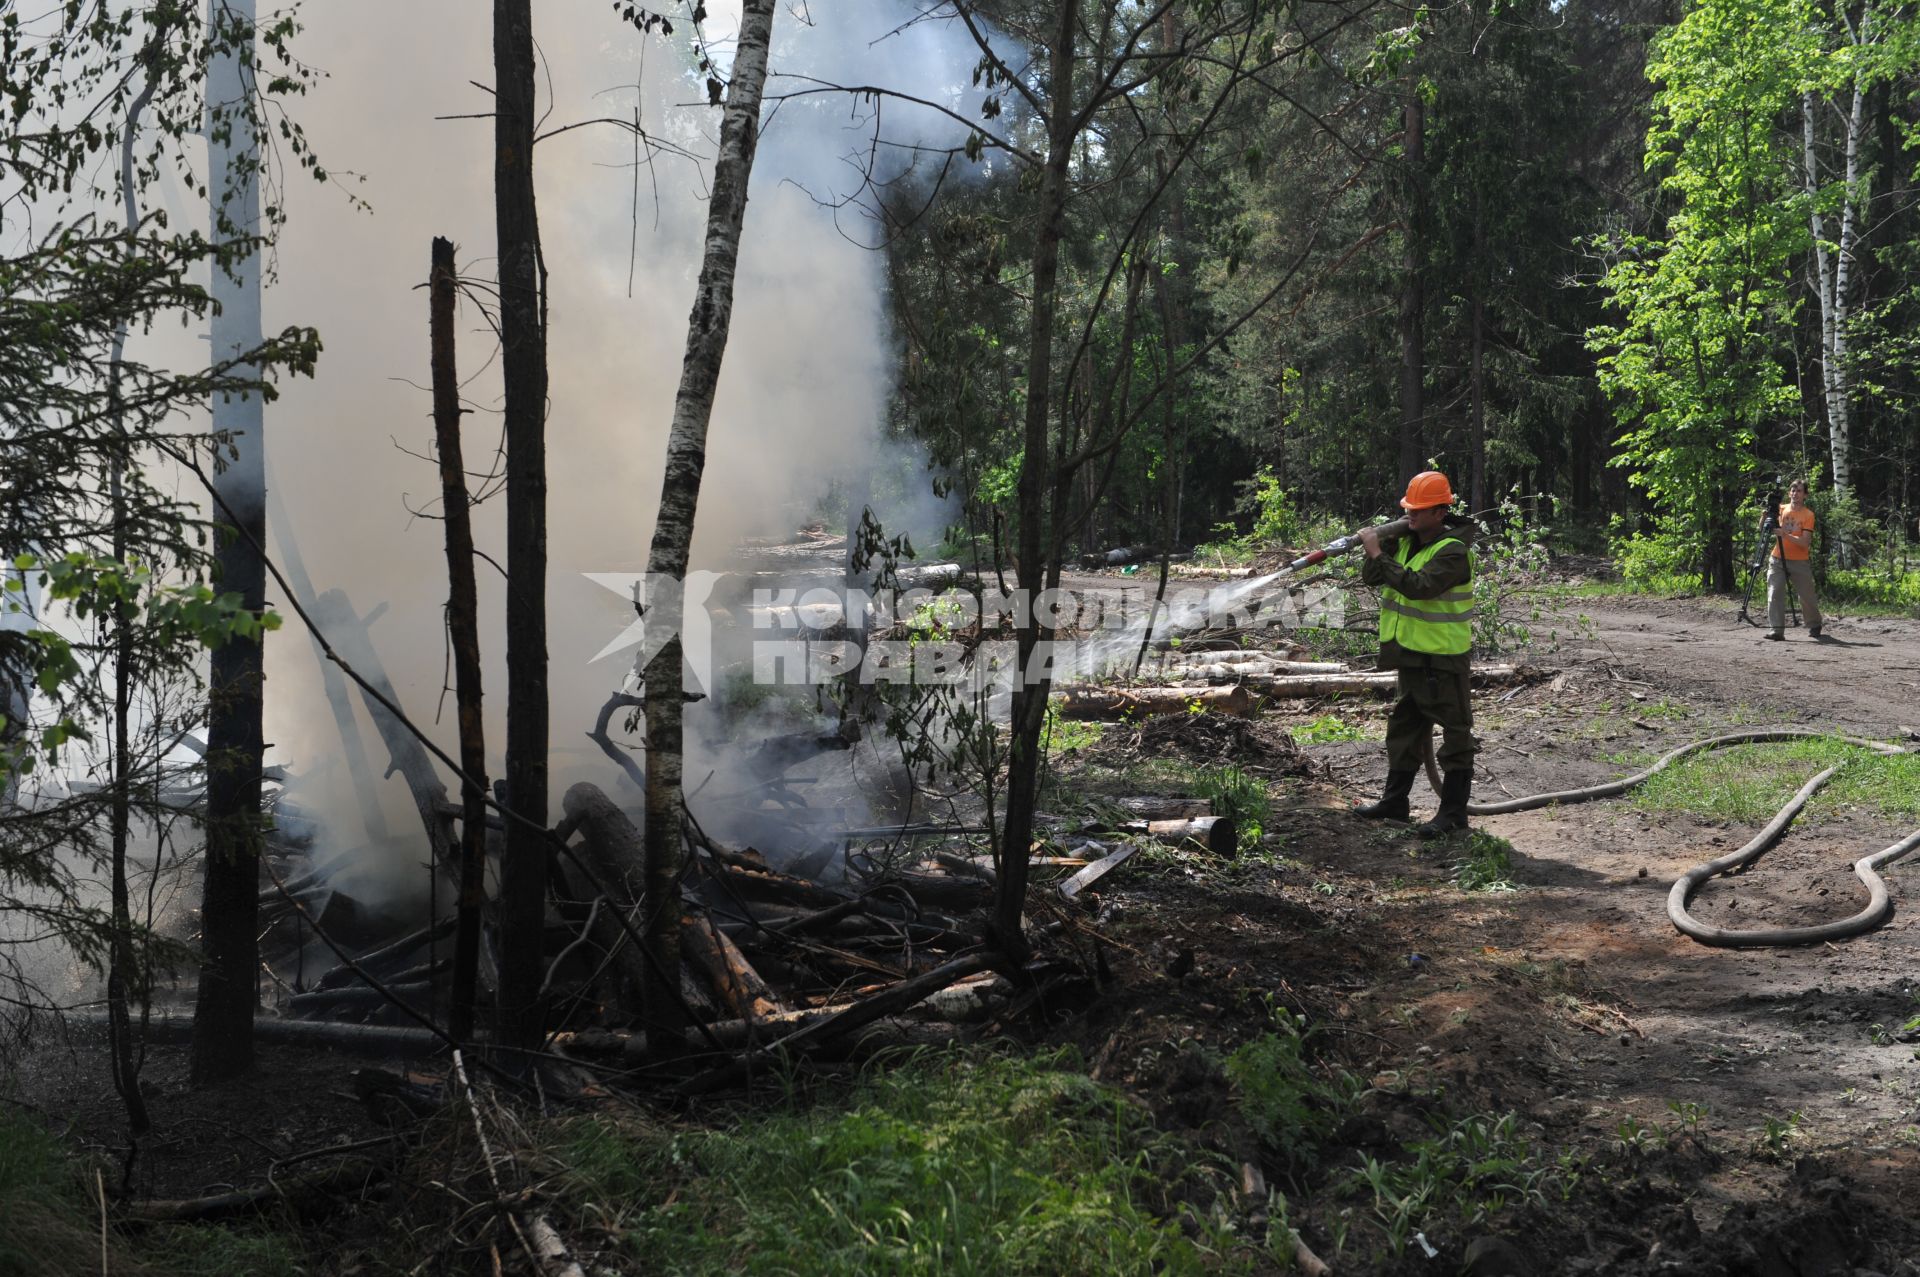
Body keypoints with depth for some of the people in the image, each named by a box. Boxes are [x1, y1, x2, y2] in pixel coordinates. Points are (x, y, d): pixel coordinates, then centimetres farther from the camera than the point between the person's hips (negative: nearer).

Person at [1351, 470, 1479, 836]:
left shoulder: (1452, 552, -19)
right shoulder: (1407, 541, 7)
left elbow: (1418, 586, -33)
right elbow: (1371, 577, 7)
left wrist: (1379, 554, -28)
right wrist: (1375, 548, -11)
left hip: (1443, 658, -9)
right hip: (1411, 654, 9)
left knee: (1454, 731, -1)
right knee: (1404, 727, 17)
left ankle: (1454, 811, 2)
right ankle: (1395, 802, 28)